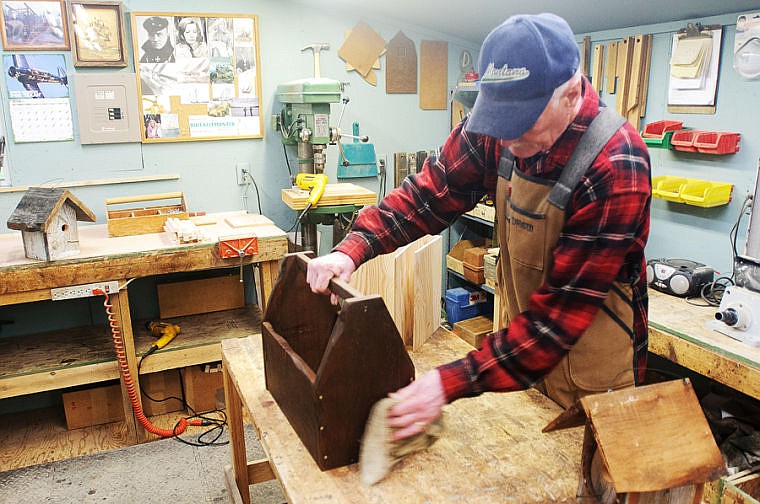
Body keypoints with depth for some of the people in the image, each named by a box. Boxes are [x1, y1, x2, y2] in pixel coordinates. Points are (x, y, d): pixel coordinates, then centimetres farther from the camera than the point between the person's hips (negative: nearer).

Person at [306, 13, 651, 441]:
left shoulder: (615, 169, -30)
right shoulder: (495, 129, -13)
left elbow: (562, 309, -31)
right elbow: (431, 192, -5)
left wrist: (452, 383, -36)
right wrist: (353, 249, -21)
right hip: (523, 351, 5)